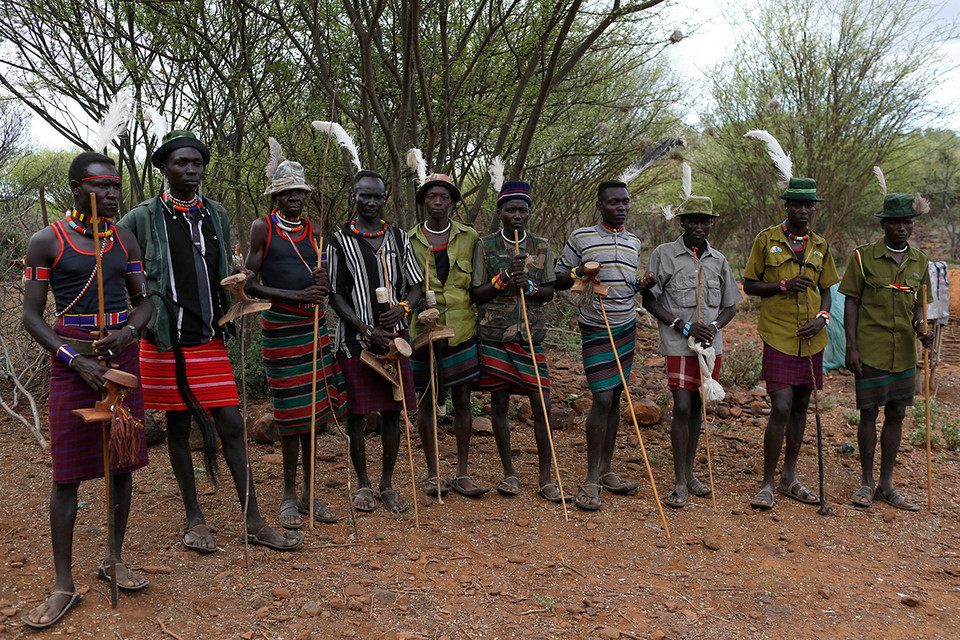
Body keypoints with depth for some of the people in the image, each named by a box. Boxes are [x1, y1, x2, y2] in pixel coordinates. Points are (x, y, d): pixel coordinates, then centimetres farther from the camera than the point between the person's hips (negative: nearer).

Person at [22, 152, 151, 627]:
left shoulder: (124, 238, 9)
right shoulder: (46, 242, -3)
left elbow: (142, 299, 13)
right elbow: (32, 316, -4)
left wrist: (130, 330, -8)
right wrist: (76, 359, -15)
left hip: (122, 355, 4)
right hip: (72, 359, -4)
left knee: (122, 462, 9)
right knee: (68, 472, -2)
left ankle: (114, 559, 25)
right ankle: (64, 584, 9)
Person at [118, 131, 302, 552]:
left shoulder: (216, 216, 10)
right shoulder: (142, 219, -2)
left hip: (210, 342, 3)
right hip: (165, 343, -2)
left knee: (231, 427, 1)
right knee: (177, 427, 9)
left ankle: (254, 523, 9)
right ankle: (194, 520, 23)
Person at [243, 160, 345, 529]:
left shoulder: (314, 232, 14)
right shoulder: (262, 228, -1)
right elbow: (249, 284, -8)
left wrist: (321, 284, -6)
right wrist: (298, 296, -16)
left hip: (314, 325, 5)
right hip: (280, 326, -5)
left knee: (314, 408, 8)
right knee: (292, 411, -3)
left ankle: (309, 492, 20)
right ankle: (289, 496, 11)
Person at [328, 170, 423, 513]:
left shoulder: (399, 238, 10)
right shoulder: (340, 240, 0)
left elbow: (415, 286, 11)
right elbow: (335, 295, -3)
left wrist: (402, 307, -11)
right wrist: (367, 330, -14)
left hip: (394, 336, 3)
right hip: (355, 339, -3)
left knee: (392, 412, 6)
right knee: (357, 413, 3)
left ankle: (387, 484, 20)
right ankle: (362, 484, 19)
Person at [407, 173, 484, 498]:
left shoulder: (470, 237, 6)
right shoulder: (409, 240, 4)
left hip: (461, 331, 1)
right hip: (423, 331, -1)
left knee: (463, 400, 5)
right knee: (426, 402, 6)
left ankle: (461, 473, 17)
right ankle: (433, 473, 20)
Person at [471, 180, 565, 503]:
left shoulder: (541, 247, 8)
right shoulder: (486, 246, 3)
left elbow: (550, 292, 8)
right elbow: (476, 295, 1)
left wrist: (529, 285, -12)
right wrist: (504, 277, -14)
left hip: (531, 336, 1)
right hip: (494, 334, -1)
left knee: (541, 405, -3)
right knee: (499, 403, 5)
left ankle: (545, 478, 8)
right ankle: (509, 472, 20)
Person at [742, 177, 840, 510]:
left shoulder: (820, 247, 11)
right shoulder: (766, 240, 0)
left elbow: (825, 291, 16)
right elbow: (749, 286, 2)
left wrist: (822, 317, -5)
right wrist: (784, 285, -14)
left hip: (811, 339, 5)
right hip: (778, 336, -5)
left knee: (800, 407, 11)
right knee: (781, 408, -12)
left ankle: (789, 478, 24)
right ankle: (767, 484, 1)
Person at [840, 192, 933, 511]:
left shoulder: (919, 260, 7)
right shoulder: (864, 256, -5)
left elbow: (918, 303, 15)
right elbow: (851, 302, -4)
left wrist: (920, 326, -7)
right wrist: (851, 347, -10)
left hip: (904, 353, 4)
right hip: (870, 351, -4)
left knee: (896, 416, 9)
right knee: (869, 414, 2)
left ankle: (886, 485, 21)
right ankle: (867, 482, 18)